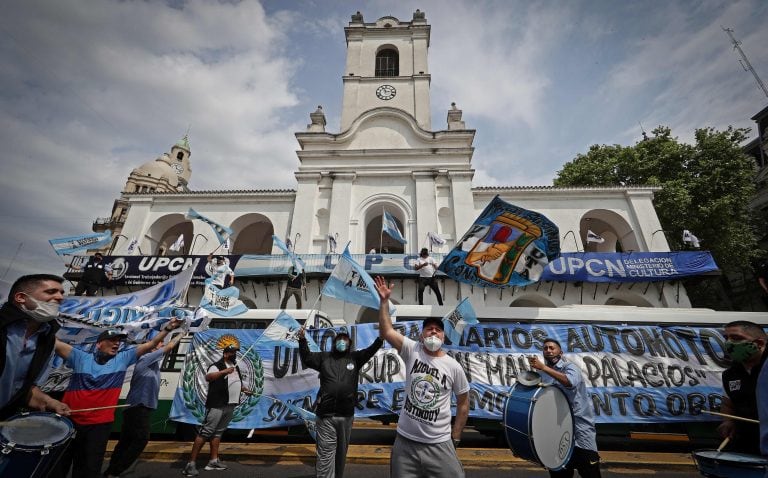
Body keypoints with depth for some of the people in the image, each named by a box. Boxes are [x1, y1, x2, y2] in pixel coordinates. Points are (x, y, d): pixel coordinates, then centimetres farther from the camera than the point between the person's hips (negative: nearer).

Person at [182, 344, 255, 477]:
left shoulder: (236, 367, 16)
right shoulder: (217, 366, -9)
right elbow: (208, 377, -29)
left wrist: (245, 390, 19)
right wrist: (224, 372, -42)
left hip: (230, 405, 7)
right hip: (217, 405, -7)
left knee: (218, 432, 13)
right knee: (205, 432, -6)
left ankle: (213, 461, 18)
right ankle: (191, 463, 2)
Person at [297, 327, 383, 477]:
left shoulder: (355, 358, 3)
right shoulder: (324, 357, 5)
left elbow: (371, 350, -6)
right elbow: (306, 359, 1)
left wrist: (381, 337, -24)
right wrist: (302, 339, -14)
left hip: (346, 415, 2)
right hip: (326, 415, -1)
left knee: (341, 451, 18)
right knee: (325, 454, 1)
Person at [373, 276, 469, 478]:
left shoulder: (454, 367, -7)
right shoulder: (411, 351, -8)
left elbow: (463, 403, 4)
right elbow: (386, 332, -18)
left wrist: (455, 438, 4)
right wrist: (384, 301, -22)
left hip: (439, 444, 0)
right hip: (405, 441, 1)